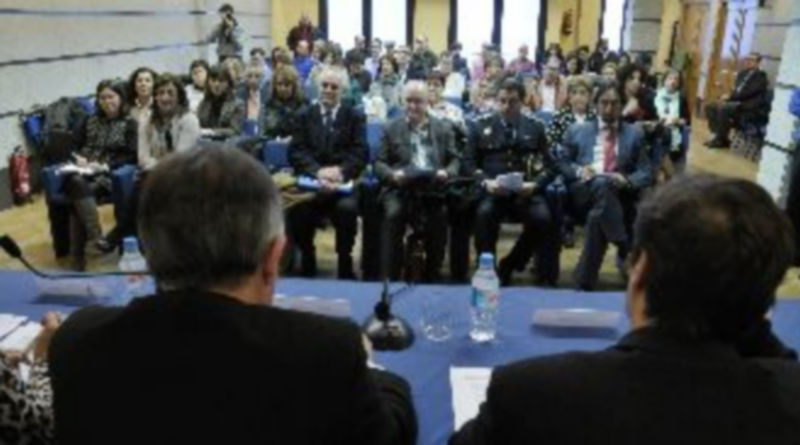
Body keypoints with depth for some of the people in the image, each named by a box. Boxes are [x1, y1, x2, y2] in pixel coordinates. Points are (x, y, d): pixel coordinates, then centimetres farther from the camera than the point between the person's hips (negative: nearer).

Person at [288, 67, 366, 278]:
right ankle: (307, 260, -7)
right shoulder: (304, 115, 15)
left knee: (347, 208, -34)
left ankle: (345, 263, -13)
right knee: (298, 209, -30)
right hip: (310, 180, 1)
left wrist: (340, 171, -20)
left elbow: (360, 153, 0)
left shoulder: (355, 117, 13)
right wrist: (318, 171, -17)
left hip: (343, 181, -1)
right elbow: (295, 152, 2)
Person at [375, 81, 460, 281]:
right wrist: (393, 174, -13)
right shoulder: (392, 128, 16)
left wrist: (446, 173, -10)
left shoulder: (444, 128, 20)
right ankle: (390, 277, -23)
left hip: (433, 188, 0)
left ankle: (432, 277, -12)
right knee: (393, 214, -31)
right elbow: (379, 163, 10)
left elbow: (454, 160, 14)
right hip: (400, 188, 0)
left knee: (440, 216, -30)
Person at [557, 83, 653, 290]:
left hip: (619, 194, 0)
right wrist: (579, 170, -6)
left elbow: (646, 173, 11)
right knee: (601, 183, -36)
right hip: (582, 193, 0)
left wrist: (627, 180, -11)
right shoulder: (577, 131, 22)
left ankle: (585, 279, -27)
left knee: (598, 216, -35)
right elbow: (562, 163, 16)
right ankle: (625, 250, -31)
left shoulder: (635, 133, 20)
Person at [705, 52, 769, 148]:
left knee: (723, 108, -31)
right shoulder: (742, 73, 16)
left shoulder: (760, 76, -8)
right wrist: (727, 97, -5)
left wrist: (729, 97, -16)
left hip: (751, 107, -9)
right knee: (710, 107, -2)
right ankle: (719, 136, -2)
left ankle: (721, 140, -19)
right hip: (737, 101, 9)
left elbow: (747, 93, -19)